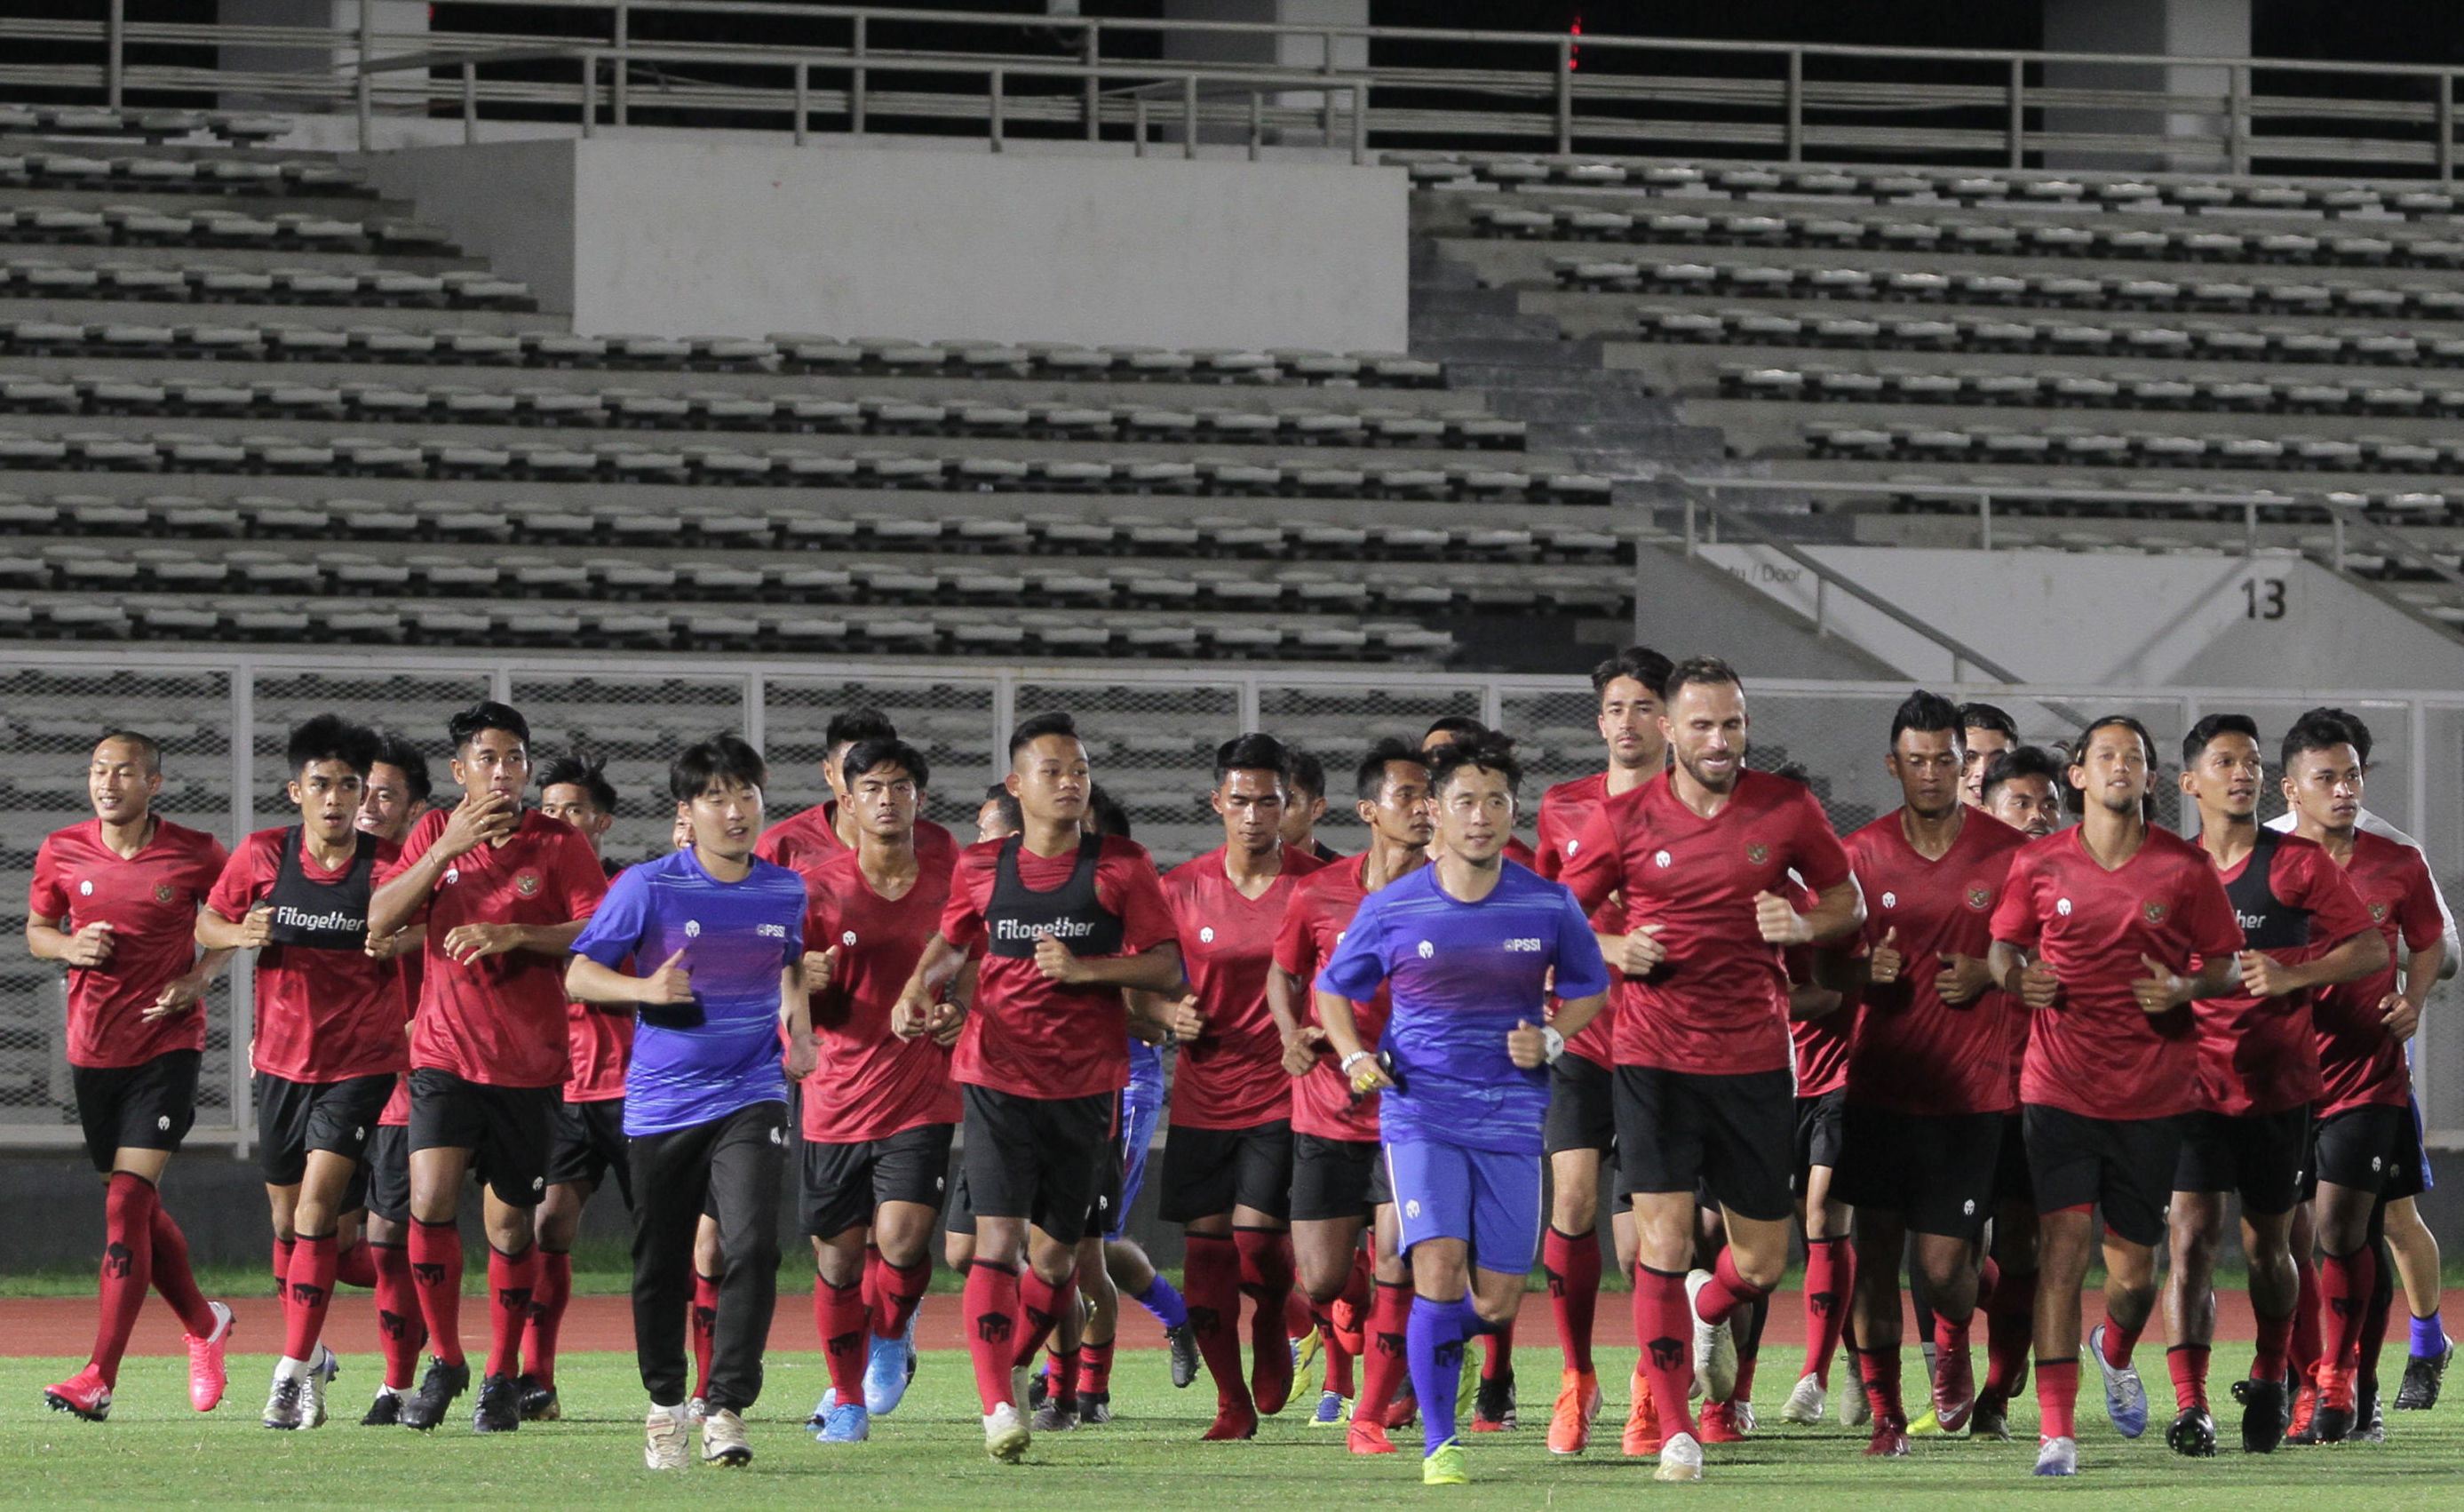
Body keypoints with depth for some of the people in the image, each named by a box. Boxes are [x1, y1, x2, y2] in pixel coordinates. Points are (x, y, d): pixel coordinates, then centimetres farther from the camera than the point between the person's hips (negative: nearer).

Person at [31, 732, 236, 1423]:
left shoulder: (195, 854, -6)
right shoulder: (61, 853, 0)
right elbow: (37, 930, 14)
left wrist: (198, 977, -6)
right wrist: (71, 947, -9)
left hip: (168, 1045, -4)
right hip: (92, 1048, 4)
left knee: (127, 1201, -14)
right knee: (136, 1206, 12)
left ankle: (99, 1378, -17)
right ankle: (204, 1325, 37)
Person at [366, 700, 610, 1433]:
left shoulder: (559, 843, -1)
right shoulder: (434, 833, 5)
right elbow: (380, 919, -5)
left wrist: (515, 934, -21)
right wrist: (449, 848, -15)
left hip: (528, 1062, -1)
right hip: (444, 1052, 1)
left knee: (511, 1220, 3)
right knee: (430, 1199, -15)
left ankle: (502, 1376, 18)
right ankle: (444, 1362, 1)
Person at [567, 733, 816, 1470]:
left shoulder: (785, 891, 4)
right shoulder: (648, 887, -8)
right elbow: (578, 975, -5)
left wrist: (799, 1022, 8)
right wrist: (645, 988, -22)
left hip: (751, 1097, 1)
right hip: (662, 1099, -1)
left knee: (752, 1246, -19)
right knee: (661, 1267, 9)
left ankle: (727, 1409, -14)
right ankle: (664, 1405, 28)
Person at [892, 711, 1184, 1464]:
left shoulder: (1121, 867, 1)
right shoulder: (981, 867, 6)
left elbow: (1167, 967, -3)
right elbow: (951, 941, 24)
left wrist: (1084, 968, -15)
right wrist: (916, 992, 5)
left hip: (1085, 1083, 1)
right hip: (998, 1076, -1)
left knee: (1058, 1250, 9)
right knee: (998, 1237, -14)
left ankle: (1016, 1365, 36)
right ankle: (997, 1408, -16)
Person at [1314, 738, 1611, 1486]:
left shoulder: (1548, 906, -1)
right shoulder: (1391, 908, -3)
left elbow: (1588, 989, 15)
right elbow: (1334, 989, 12)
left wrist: (1550, 1040, -4)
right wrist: (1355, 1057, -6)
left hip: (1510, 1117, 2)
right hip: (1421, 1111, -2)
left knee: (1496, 1303, 2)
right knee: (1439, 1270, -18)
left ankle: (1438, 1340, 40)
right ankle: (1437, 1443, -5)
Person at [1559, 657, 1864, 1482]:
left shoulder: (1787, 809, 1)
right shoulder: (1624, 819, 0)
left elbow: (1847, 898, 13)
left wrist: (1805, 925, -8)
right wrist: (1615, 951, -11)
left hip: (1755, 1062, 2)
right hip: (1654, 1059, -2)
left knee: (1763, 1260, 7)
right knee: (1662, 1239, -12)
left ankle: (1710, 1310, 44)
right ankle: (1674, 1428, 0)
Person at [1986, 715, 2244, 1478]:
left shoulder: (2184, 867, 0)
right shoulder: (2039, 864, 0)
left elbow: (2225, 962, 8)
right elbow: (2002, 950, 12)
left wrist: (2185, 989, -13)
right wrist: (2019, 978, -10)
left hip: (2154, 1092, 1)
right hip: (2061, 1089, -1)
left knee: (2134, 1268, 7)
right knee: (2064, 1240, -16)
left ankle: (2116, 1354, 44)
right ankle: (2056, 1430, -14)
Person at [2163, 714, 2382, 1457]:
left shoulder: (2301, 863, -1)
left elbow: (2372, 949, -3)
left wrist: (2293, 975, -17)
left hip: (2278, 1083, 0)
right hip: (2195, 1081, 0)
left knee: (2268, 1242, 12)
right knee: (2192, 1236, -13)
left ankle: (2269, 1382, 34)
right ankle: (2189, 1408, -17)